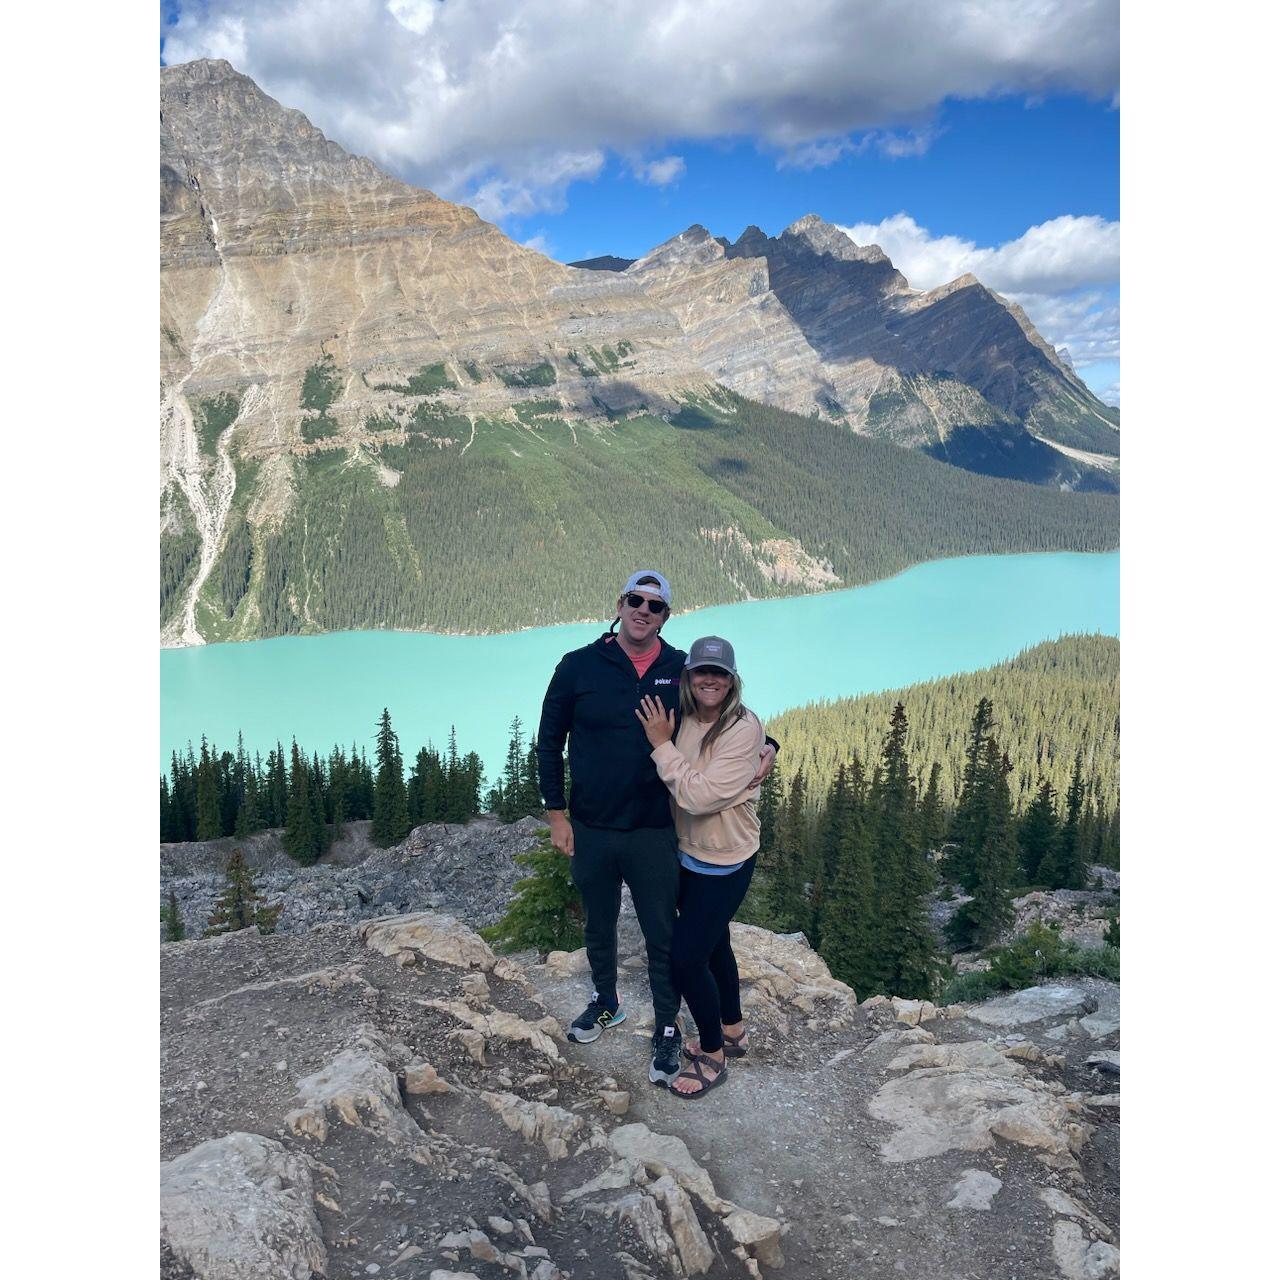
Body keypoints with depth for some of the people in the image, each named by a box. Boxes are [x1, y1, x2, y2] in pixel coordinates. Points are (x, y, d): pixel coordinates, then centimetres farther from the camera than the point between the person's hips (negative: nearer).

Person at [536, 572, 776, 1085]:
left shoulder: (682, 671, -5)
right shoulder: (579, 667, -7)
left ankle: (667, 1031, 28)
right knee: (599, 926, 21)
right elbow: (550, 740, 1)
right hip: (590, 831, 1)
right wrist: (556, 813, 0)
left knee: (662, 937, 8)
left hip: (654, 833, -1)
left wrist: (765, 745, -12)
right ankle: (605, 1003, 46)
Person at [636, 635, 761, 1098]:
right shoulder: (684, 721, -4)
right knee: (713, 945, 22)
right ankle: (732, 1032, 43)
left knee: (686, 957, -4)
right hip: (689, 854, 7)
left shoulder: (744, 729, -23)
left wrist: (662, 744, -25)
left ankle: (713, 1056, 19)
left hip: (725, 864, -7)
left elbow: (700, 796, -30)